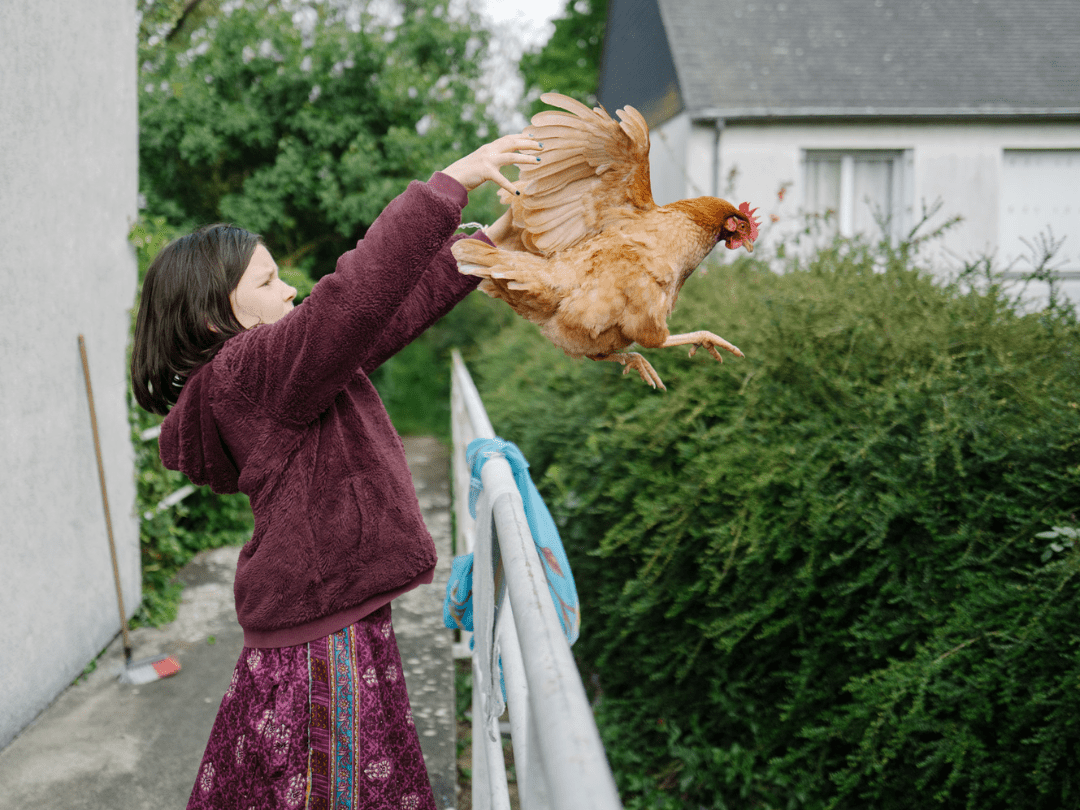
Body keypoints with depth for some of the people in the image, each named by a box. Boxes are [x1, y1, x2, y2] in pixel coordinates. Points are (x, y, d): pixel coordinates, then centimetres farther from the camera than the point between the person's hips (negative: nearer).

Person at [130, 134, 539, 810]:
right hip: (326, 637, -10)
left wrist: (490, 241, 9)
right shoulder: (250, 371, -16)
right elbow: (358, 294, -31)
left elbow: (393, 314, 11)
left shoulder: (253, 375, 13)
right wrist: (451, 183, -26)